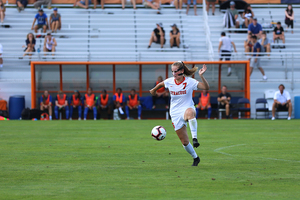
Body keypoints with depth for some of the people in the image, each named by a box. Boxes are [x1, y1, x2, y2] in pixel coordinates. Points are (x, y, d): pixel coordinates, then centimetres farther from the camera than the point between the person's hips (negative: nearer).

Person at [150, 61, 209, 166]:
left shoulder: (190, 82, -10)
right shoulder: (169, 82, 0)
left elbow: (206, 87, -20)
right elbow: (160, 84, 24)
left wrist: (201, 76, -34)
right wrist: (154, 90, 41)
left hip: (187, 108, -4)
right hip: (175, 113, 4)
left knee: (189, 112, -46)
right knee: (184, 142, 3)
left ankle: (194, 138, -48)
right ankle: (195, 158, 27)